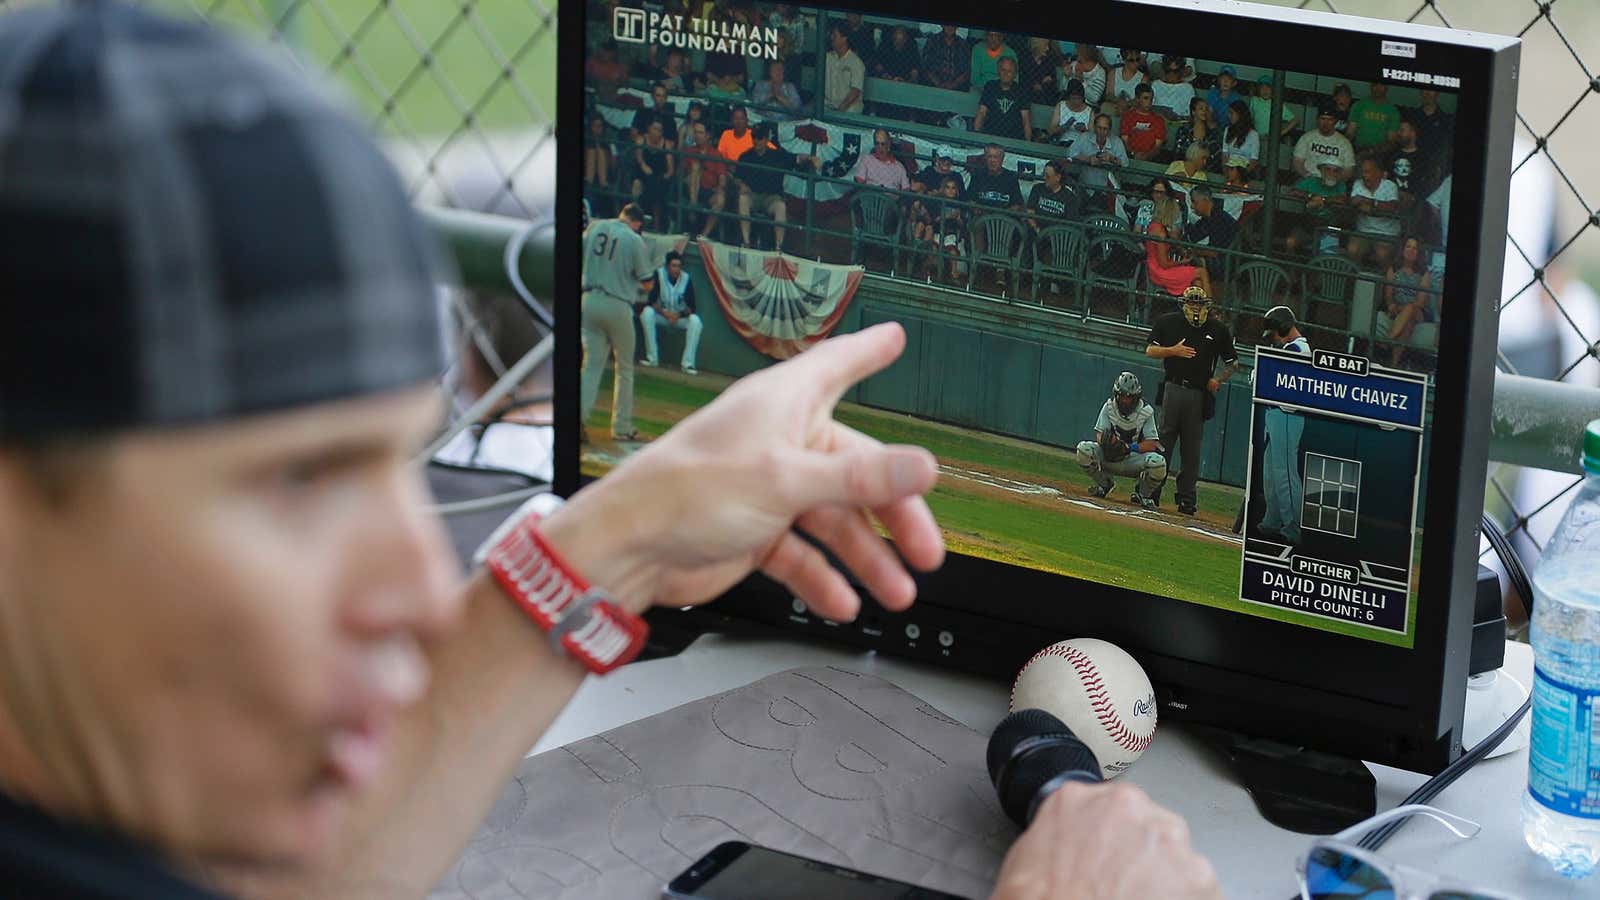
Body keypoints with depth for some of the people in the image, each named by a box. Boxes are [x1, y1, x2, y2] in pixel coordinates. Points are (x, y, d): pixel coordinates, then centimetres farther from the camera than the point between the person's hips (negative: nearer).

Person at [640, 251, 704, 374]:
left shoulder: (686, 279, -9)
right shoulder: (659, 274, -13)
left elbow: (691, 306, -9)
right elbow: (652, 300, -16)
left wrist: (679, 315, -26)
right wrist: (664, 313, -30)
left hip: (680, 317, 1)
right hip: (661, 315, -1)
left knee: (695, 321, -29)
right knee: (647, 312, -32)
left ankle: (688, 364, -28)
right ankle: (652, 359, -27)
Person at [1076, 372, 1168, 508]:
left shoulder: (1146, 412, -12)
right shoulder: (1109, 407, -6)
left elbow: (1152, 444, -17)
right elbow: (1099, 435, -10)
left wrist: (1130, 447, -34)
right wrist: (1107, 440, -35)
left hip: (1135, 459, -2)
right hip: (1108, 457, 2)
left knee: (1158, 463, -34)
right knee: (1083, 449, -26)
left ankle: (1142, 494, 0)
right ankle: (1104, 484, 3)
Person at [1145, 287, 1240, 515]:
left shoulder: (1218, 329, 7)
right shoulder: (1168, 322, 6)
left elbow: (1233, 363, 13)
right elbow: (1150, 350, 6)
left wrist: (1219, 379, -5)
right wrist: (1173, 351, -11)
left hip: (1200, 394, 1)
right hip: (1172, 390, -1)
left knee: (1192, 449, 3)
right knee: (1163, 441, -4)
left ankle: (1187, 500, 7)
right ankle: (1150, 492, 0)